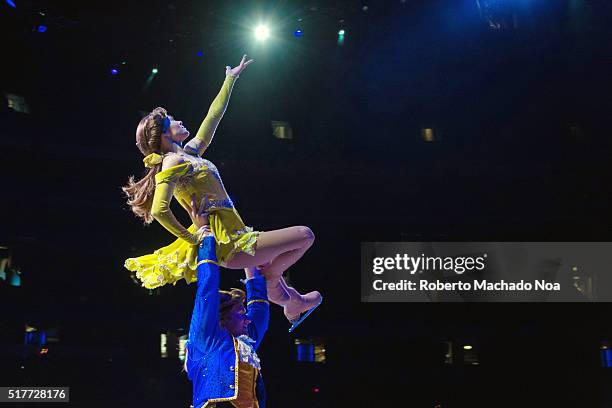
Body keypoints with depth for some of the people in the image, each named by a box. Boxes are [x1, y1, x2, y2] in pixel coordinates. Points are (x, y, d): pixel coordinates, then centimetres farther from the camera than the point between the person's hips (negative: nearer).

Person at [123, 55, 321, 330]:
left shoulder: (189, 154, 15)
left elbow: (213, 117, 25)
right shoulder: (173, 162, -13)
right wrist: (190, 237, -17)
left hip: (231, 240, 10)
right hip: (230, 245, -10)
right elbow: (159, 210, -25)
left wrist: (231, 79, 32)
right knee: (305, 236, -4)